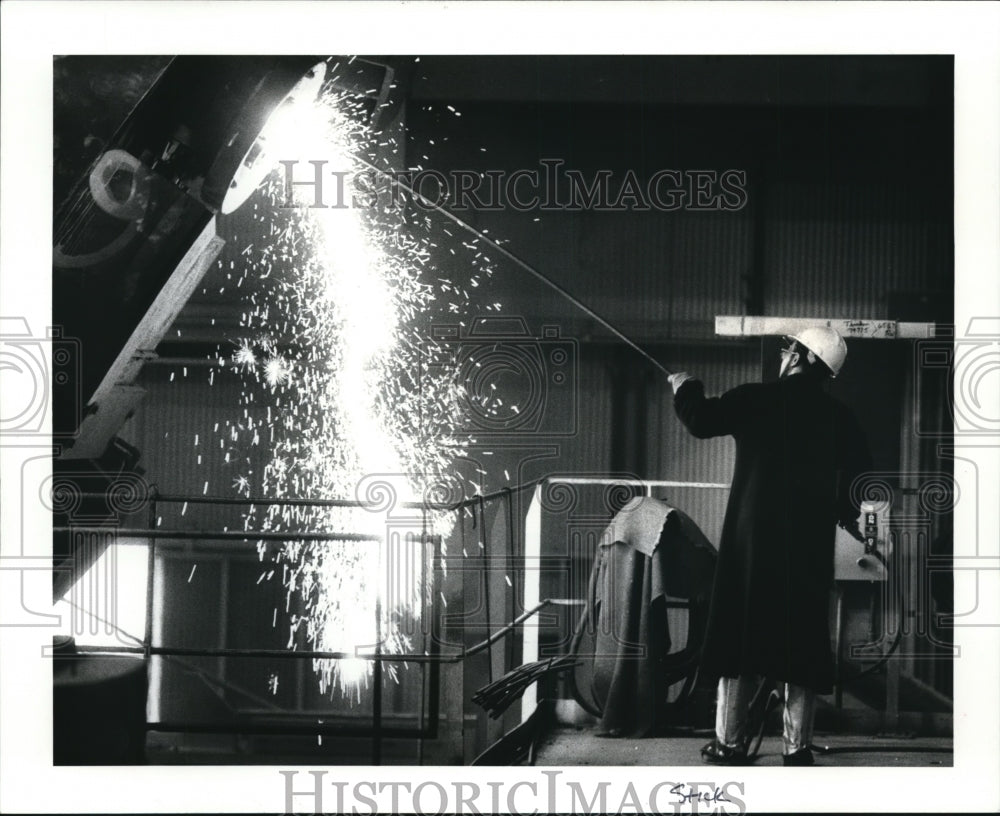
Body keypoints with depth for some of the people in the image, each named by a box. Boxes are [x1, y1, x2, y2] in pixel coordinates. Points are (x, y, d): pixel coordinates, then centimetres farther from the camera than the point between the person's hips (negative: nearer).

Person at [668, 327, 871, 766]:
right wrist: (848, 517, 24)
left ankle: (730, 742, 10)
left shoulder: (756, 399, -6)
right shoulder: (839, 418, 3)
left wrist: (685, 386, 15)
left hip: (751, 540, -2)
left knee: (739, 635, 7)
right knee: (801, 642, 8)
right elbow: (860, 481, 5)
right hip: (810, 548, 2)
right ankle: (797, 747, 9)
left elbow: (701, 420, -4)